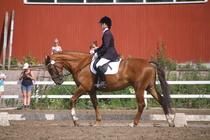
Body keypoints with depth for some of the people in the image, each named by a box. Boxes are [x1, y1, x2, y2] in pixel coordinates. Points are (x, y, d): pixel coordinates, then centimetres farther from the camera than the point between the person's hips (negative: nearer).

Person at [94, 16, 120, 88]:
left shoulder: (107, 34, -15)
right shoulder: (106, 33, 17)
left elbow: (105, 47, -21)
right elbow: (103, 46, 24)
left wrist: (98, 53, -14)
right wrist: (95, 51, 18)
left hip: (109, 54, -11)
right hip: (108, 54, 11)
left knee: (98, 65, -25)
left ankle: (103, 82, -25)